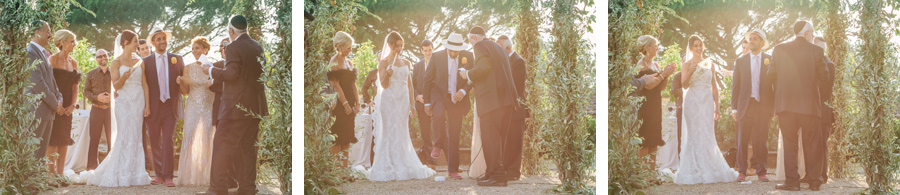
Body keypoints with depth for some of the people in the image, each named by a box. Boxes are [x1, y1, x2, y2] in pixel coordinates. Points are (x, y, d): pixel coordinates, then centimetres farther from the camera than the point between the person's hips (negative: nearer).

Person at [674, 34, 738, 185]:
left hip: (707, 102, 3)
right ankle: (695, 171, -4)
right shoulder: (687, 65, 4)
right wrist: (690, 72, -23)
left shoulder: (710, 64, 14)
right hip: (693, 102, -3)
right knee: (694, 135, -6)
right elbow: (684, 85, -7)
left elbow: (714, 87, 15)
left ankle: (710, 171, 3)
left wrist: (717, 107, 10)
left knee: (708, 135, 0)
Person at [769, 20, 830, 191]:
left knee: (789, 144, 6)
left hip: (785, 103, 1)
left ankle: (792, 181, 2)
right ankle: (814, 181, 10)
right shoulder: (816, 51, -3)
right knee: (812, 144, 8)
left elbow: (771, 76, 2)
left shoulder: (779, 49, 0)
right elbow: (824, 77, -1)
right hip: (810, 104, -1)